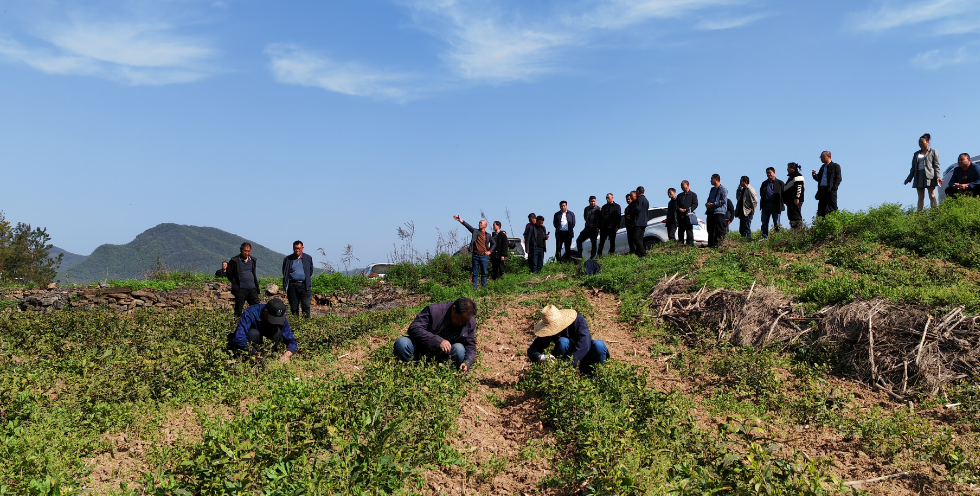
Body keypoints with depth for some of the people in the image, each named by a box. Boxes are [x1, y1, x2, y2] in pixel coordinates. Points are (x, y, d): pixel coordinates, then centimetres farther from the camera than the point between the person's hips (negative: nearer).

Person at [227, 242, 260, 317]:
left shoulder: (253, 260, 13)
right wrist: (236, 284, 1)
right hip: (240, 289, -4)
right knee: (238, 309, 0)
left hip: (252, 288, 4)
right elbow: (229, 274, 6)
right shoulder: (234, 261, -1)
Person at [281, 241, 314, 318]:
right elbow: (285, 274, 14)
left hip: (304, 285, -1)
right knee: (293, 307, 3)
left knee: (306, 306, -8)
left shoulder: (308, 258, 10)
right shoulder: (287, 259, 9)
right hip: (292, 285, 1)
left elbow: (310, 271, 19)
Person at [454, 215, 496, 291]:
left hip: (484, 256, 0)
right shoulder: (475, 231, 4)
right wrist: (461, 221, -20)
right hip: (475, 256, 0)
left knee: (484, 273, 4)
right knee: (475, 273, 4)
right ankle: (474, 287, 9)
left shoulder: (488, 236, 5)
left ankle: (484, 287, 11)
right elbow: (468, 226, -8)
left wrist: (490, 251, 4)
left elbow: (494, 243, 16)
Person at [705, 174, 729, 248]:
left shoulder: (723, 189, -4)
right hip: (711, 212, 8)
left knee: (719, 230, -7)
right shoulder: (712, 189, 21)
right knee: (710, 230, 9)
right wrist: (707, 204, 4)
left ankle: (718, 243, -7)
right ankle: (710, 244, 13)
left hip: (719, 212, -8)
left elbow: (723, 201, -13)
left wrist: (713, 204, -16)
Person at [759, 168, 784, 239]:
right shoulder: (764, 183, 19)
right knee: (764, 223, 0)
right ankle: (764, 238, 1)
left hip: (775, 205, -4)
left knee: (776, 223, -1)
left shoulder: (780, 183, 7)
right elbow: (761, 194, 19)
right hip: (766, 205, 4)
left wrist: (781, 202, -5)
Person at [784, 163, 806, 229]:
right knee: (791, 216, 9)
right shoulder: (791, 177, 23)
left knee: (796, 216, -14)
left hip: (795, 201, -11)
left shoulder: (797, 176, -9)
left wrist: (796, 198, -26)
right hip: (790, 201, 11)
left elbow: (798, 188, -20)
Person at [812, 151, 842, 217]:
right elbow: (818, 179, 21)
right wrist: (815, 175, 0)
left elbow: (838, 178, -6)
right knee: (821, 209, 6)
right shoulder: (822, 167, 22)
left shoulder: (835, 166, 1)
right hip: (822, 190, 7)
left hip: (830, 190, -7)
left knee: (832, 209, -7)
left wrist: (834, 187, -17)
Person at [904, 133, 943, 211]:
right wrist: (909, 178, 12)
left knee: (932, 196, -9)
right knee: (921, 197, 1)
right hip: (919, 176, 5)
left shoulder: (933, 152, 7)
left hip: (929, 176, -4)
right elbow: (913, 167, 20)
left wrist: (938, 176, -13)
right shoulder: (916, 154, 20)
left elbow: (937, 165, -2)